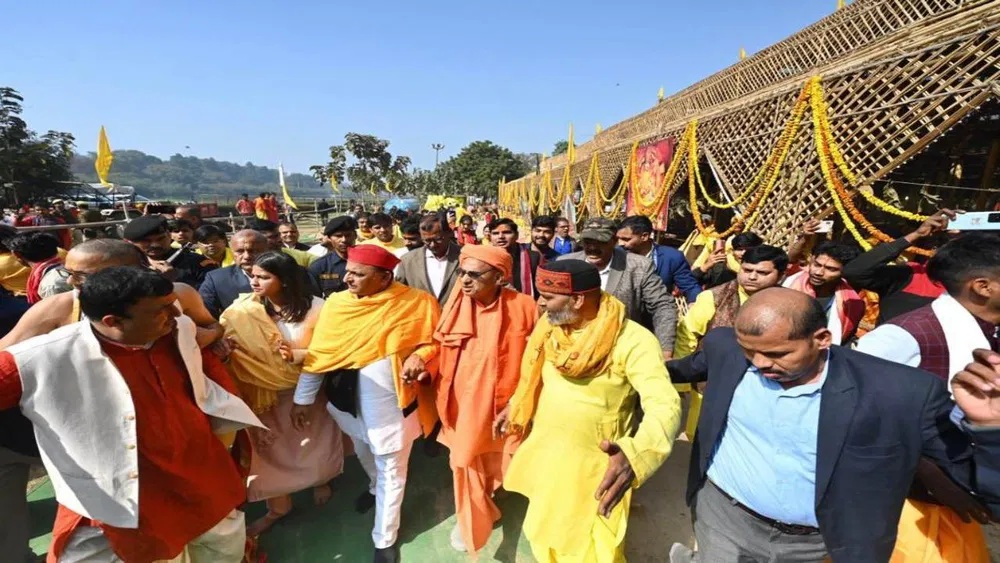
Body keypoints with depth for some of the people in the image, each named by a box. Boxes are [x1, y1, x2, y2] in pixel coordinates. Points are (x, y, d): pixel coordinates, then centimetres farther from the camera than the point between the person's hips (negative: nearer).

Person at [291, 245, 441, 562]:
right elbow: (318, 353, -2)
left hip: (392, 403, -3)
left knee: (391, 470, 14)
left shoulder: (416, 304, -17)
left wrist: (420, 356, -25)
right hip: (349, 400, 4)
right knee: (364, 454, 29)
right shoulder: (336, 304, -9)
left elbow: (435, 340, -4)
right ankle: (376, 487, 62)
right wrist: (303, 398, 2)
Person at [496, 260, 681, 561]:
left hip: (595, 468, -5)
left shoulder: (633, 340, -25)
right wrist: (516, 405, 16)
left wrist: (634, 455, -47)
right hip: (544, 457, 6)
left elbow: (665, 405, -32)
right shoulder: (549, 327, -7)